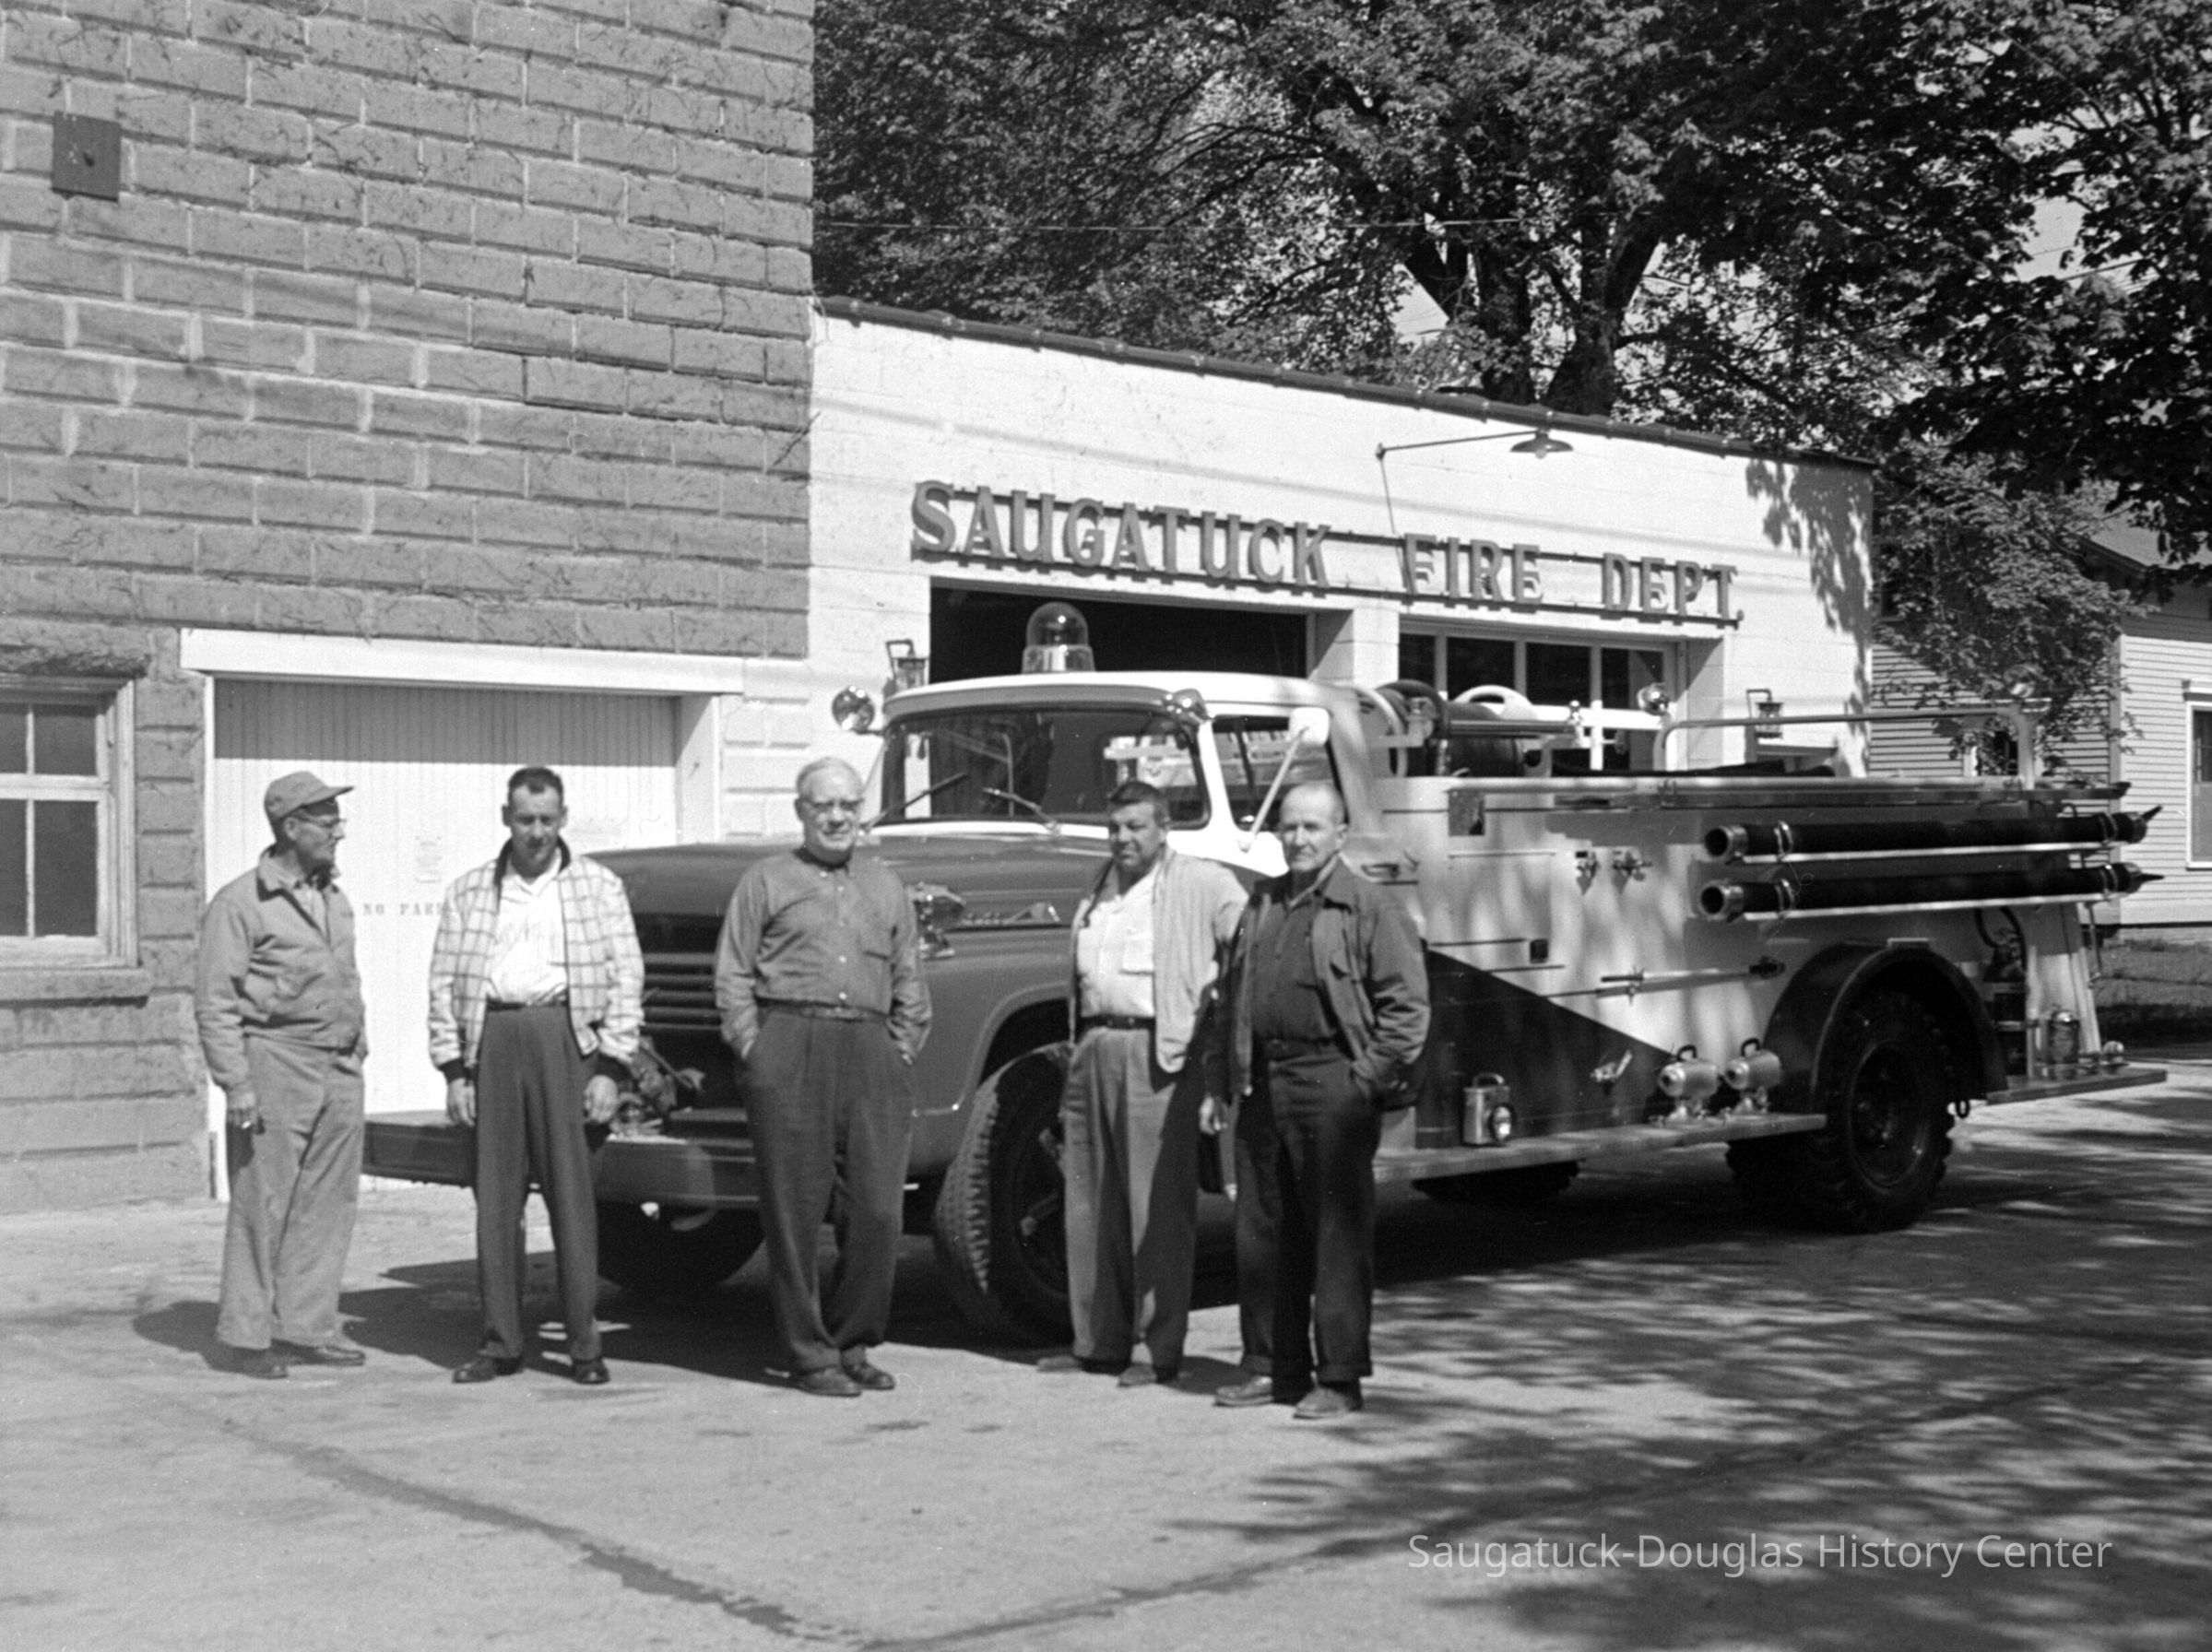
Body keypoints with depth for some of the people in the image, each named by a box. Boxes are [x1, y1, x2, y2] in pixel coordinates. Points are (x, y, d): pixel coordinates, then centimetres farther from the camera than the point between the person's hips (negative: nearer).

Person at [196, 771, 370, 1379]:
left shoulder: (335, 901, 16)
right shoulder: (241, 903, -6)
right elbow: (216, 1001, -9)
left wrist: (358, 1051, 13)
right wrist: (235, 1083, -15)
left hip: (339, 1072, 7)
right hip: (275, 1062, -7)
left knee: (328, 1203, 6)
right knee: (263, 1204, -4)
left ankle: (306, 1328, 13)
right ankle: (245, 1335, 3)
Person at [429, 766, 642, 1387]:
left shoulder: (599, 887, 9)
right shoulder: (469, 892, 13)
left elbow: (626, 979, 4)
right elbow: (444, 983, 10)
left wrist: (611, 1068, -5)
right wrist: (454, 1070, 2)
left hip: (566, 1038, -2)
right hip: (492, 1040, 2)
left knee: (572, 1194, -3)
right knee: (495, 1197, 3)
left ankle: (584, 1345, 3)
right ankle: (500, 1343, 11)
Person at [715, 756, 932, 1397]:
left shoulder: (886, 886, 19)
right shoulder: (766, 880, 9)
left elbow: (909, 984, 21)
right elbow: (733, 977, 4)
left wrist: (902, 1055, 10)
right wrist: (755, 1053, -5)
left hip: (869, 1050, 3)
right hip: (790, 1049, -3)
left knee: (878, 1211, -2)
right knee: (795, 1213, -1)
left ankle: (852, 1344, 13)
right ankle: (808, 1356, 6)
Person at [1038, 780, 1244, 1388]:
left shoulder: (1204, 885, 0)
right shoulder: (1097, 893, 19)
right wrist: (1077, 1056, 16)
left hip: (1157, 1053, -7)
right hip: (1094, 1048, 7)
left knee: (1158, 1207, -4)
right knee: (1090, 1201, 10)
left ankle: (1161, 1350, 2)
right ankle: (1098, 1341, 20)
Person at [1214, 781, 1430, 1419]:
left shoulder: (1368, 907, -3)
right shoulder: (1262, 904, 17)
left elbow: (1407, 1005, -7)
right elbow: (1234, 995, 22)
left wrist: (1368, 1078, -12)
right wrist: (1231, 1076, 14)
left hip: (1332, 1085, -7)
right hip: (1262, 1085, 7)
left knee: (1337, 1236, -2)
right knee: (1261, 1232, 10)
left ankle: (1339, 1379, 4)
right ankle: (1273, 1367, 21)